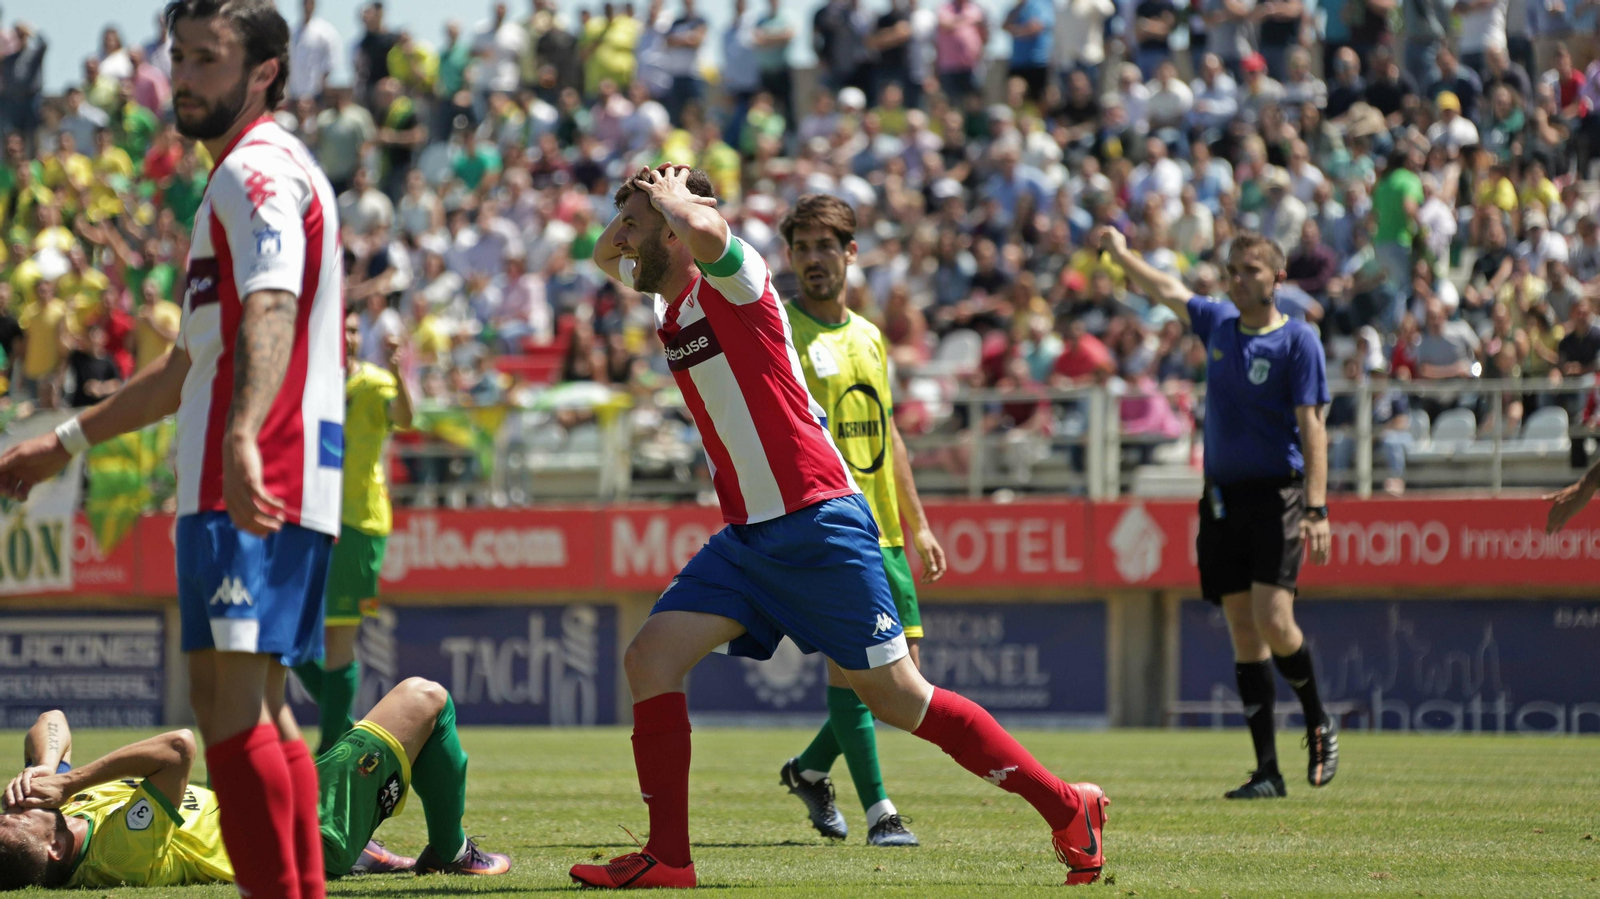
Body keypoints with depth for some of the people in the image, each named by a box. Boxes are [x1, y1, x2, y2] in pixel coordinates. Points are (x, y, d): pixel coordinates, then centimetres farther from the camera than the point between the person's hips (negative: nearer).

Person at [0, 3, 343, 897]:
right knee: (258, 706, 11)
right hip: (266, 487, 11)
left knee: (228, 693, -17)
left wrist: (242, 438, -43)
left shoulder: (258, 171, -7)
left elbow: (270, 311, -27)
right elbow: (194, 363, 35)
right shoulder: (244, 178, 26)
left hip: (250, 488, -11)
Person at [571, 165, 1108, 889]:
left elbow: (703, 229, -34)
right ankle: (666, 858, -2)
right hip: (747, 536, 8)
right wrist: (637, 206, 16)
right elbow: (604, 256, 36)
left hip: (818, 523, -8)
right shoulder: (669, 304, 15)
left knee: (897, 697, -6)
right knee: (649, 659, -5)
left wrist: (671, 195, -12)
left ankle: (1068, 808, 4)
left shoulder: (731, 279, -9)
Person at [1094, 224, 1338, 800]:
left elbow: (1311, 426, -11)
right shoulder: (1218, 322, 10)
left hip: (1276, 493, -5)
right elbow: (1167, 292, 30)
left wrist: (1316, 509, -18)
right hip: (1222, 496, 5)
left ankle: (1319, 724, 9)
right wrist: (1121, 255, 31)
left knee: (1273, 620, -18)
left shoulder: (1298, 341, -6)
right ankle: (1268, 771, 3)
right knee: (1243, 633, 1)